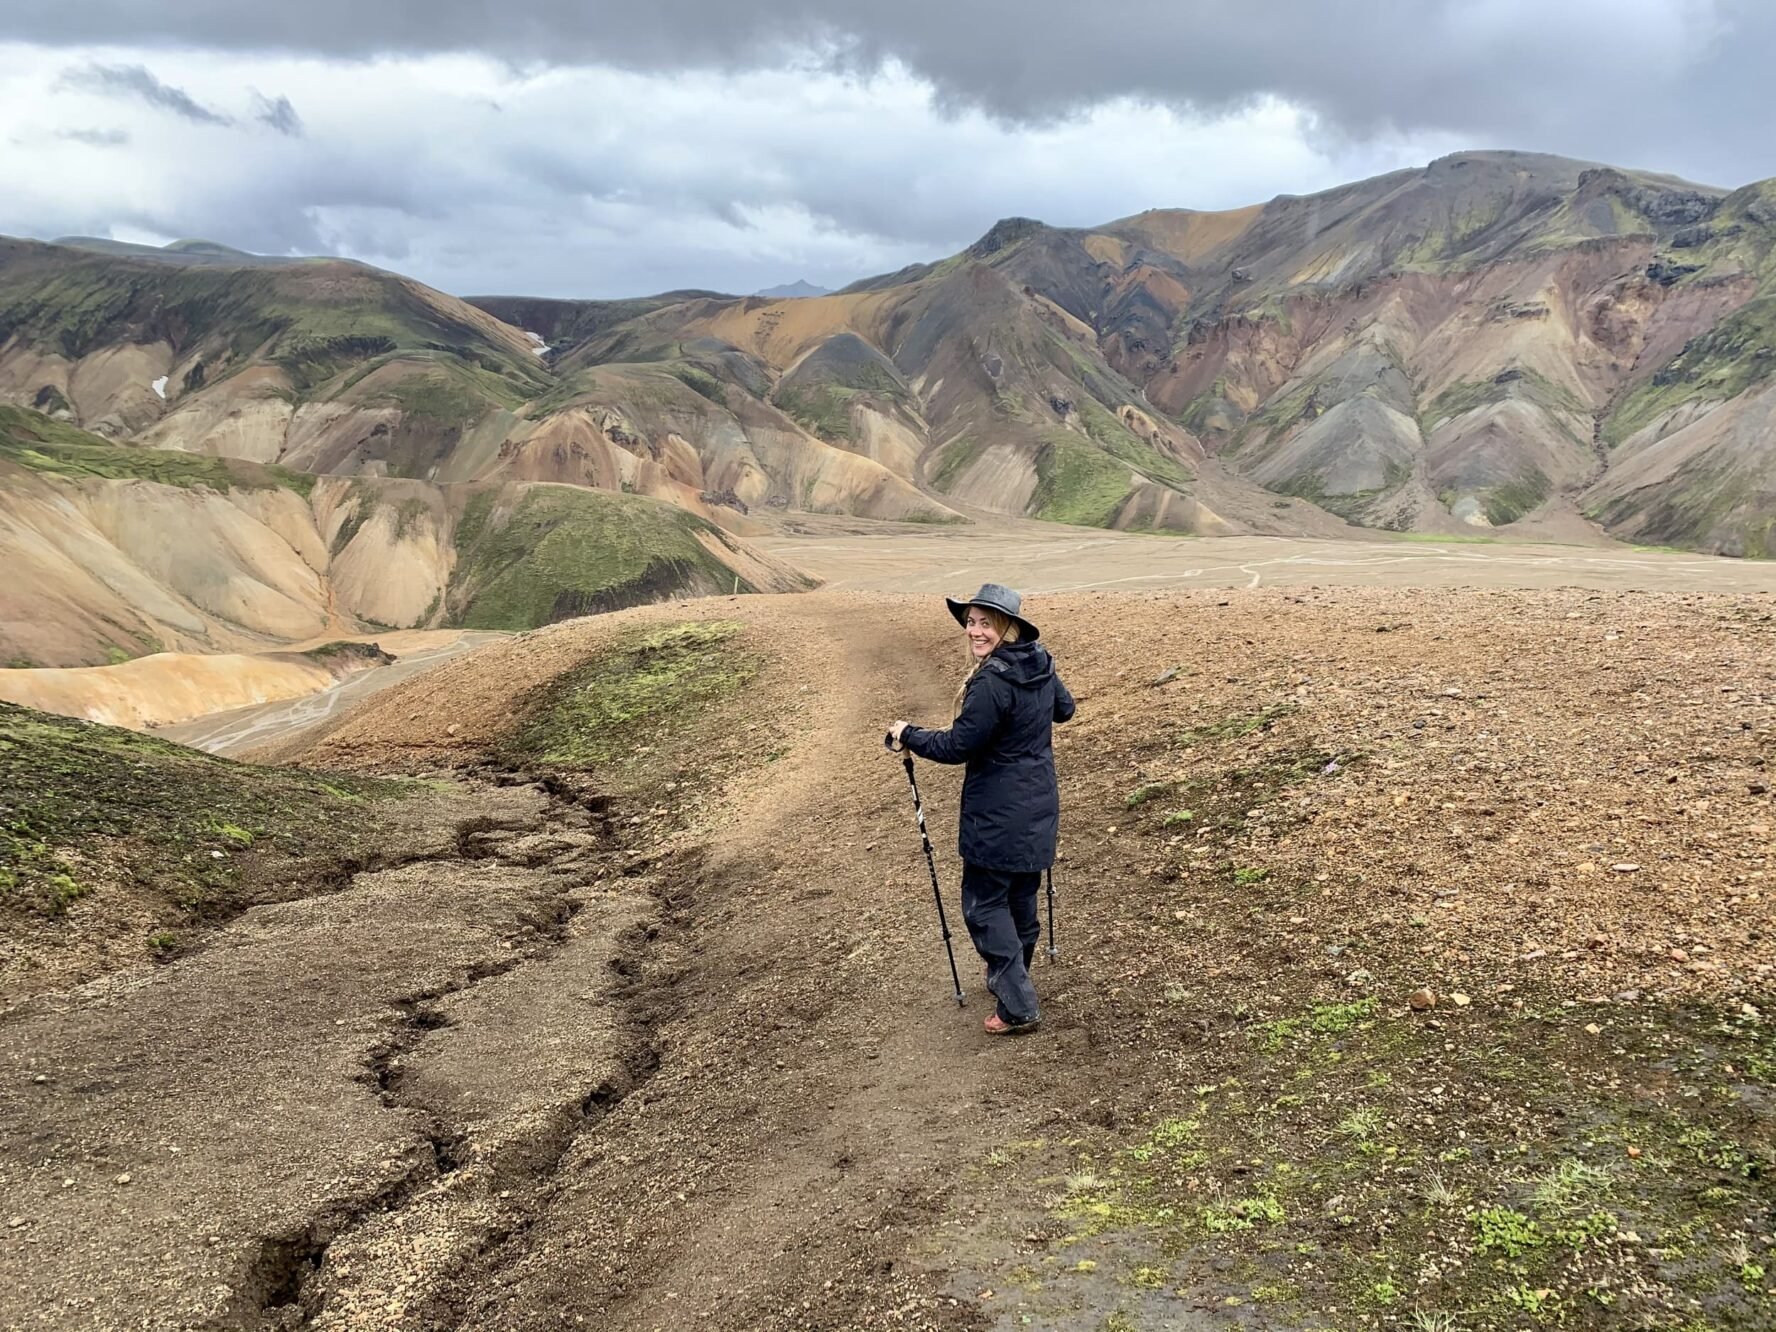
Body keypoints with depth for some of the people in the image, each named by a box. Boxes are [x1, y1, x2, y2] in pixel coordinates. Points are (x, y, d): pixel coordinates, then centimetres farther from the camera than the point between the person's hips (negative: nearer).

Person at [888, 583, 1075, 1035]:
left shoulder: (990, 683, -24)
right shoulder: (1042, 664, 2)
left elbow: (956, 746, -19)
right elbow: (1064, 709, 20)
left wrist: (907, 735, -5)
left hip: (997, 817, -9)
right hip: (1039, 807, 9)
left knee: (984, 903, 3)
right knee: (1021, 896, 22)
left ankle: (1018, 1008, 4)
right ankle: (1010, 977, 41)